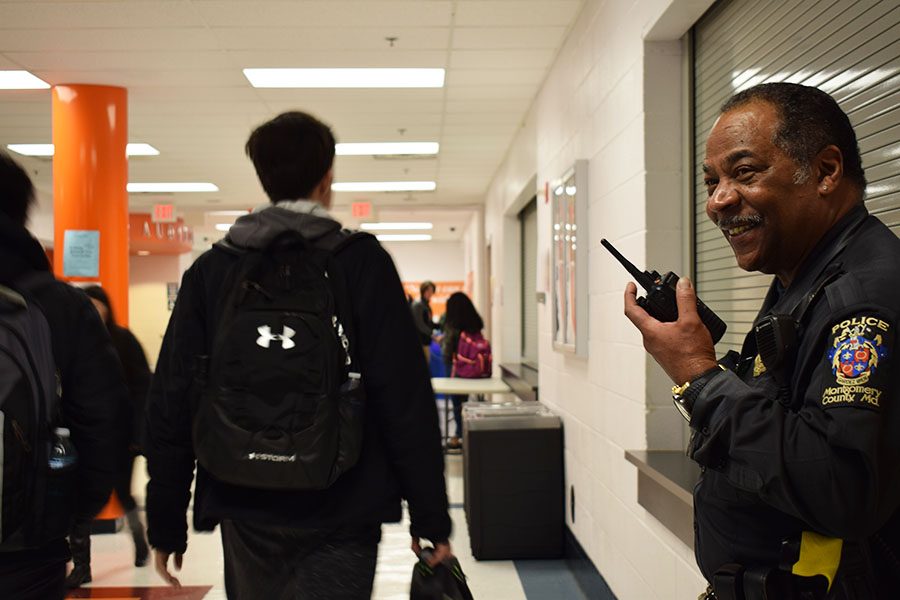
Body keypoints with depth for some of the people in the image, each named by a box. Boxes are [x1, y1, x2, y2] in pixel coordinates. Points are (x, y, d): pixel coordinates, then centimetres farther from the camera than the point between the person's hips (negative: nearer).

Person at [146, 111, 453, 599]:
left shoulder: (209, 270, 3)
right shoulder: (362, 262, -6)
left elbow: (170, 403, 4)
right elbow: (406, 401, -10)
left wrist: (166, 523, 12)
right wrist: (430, 519, -3)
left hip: (246, 515, 4)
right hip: (341, 515, -3)